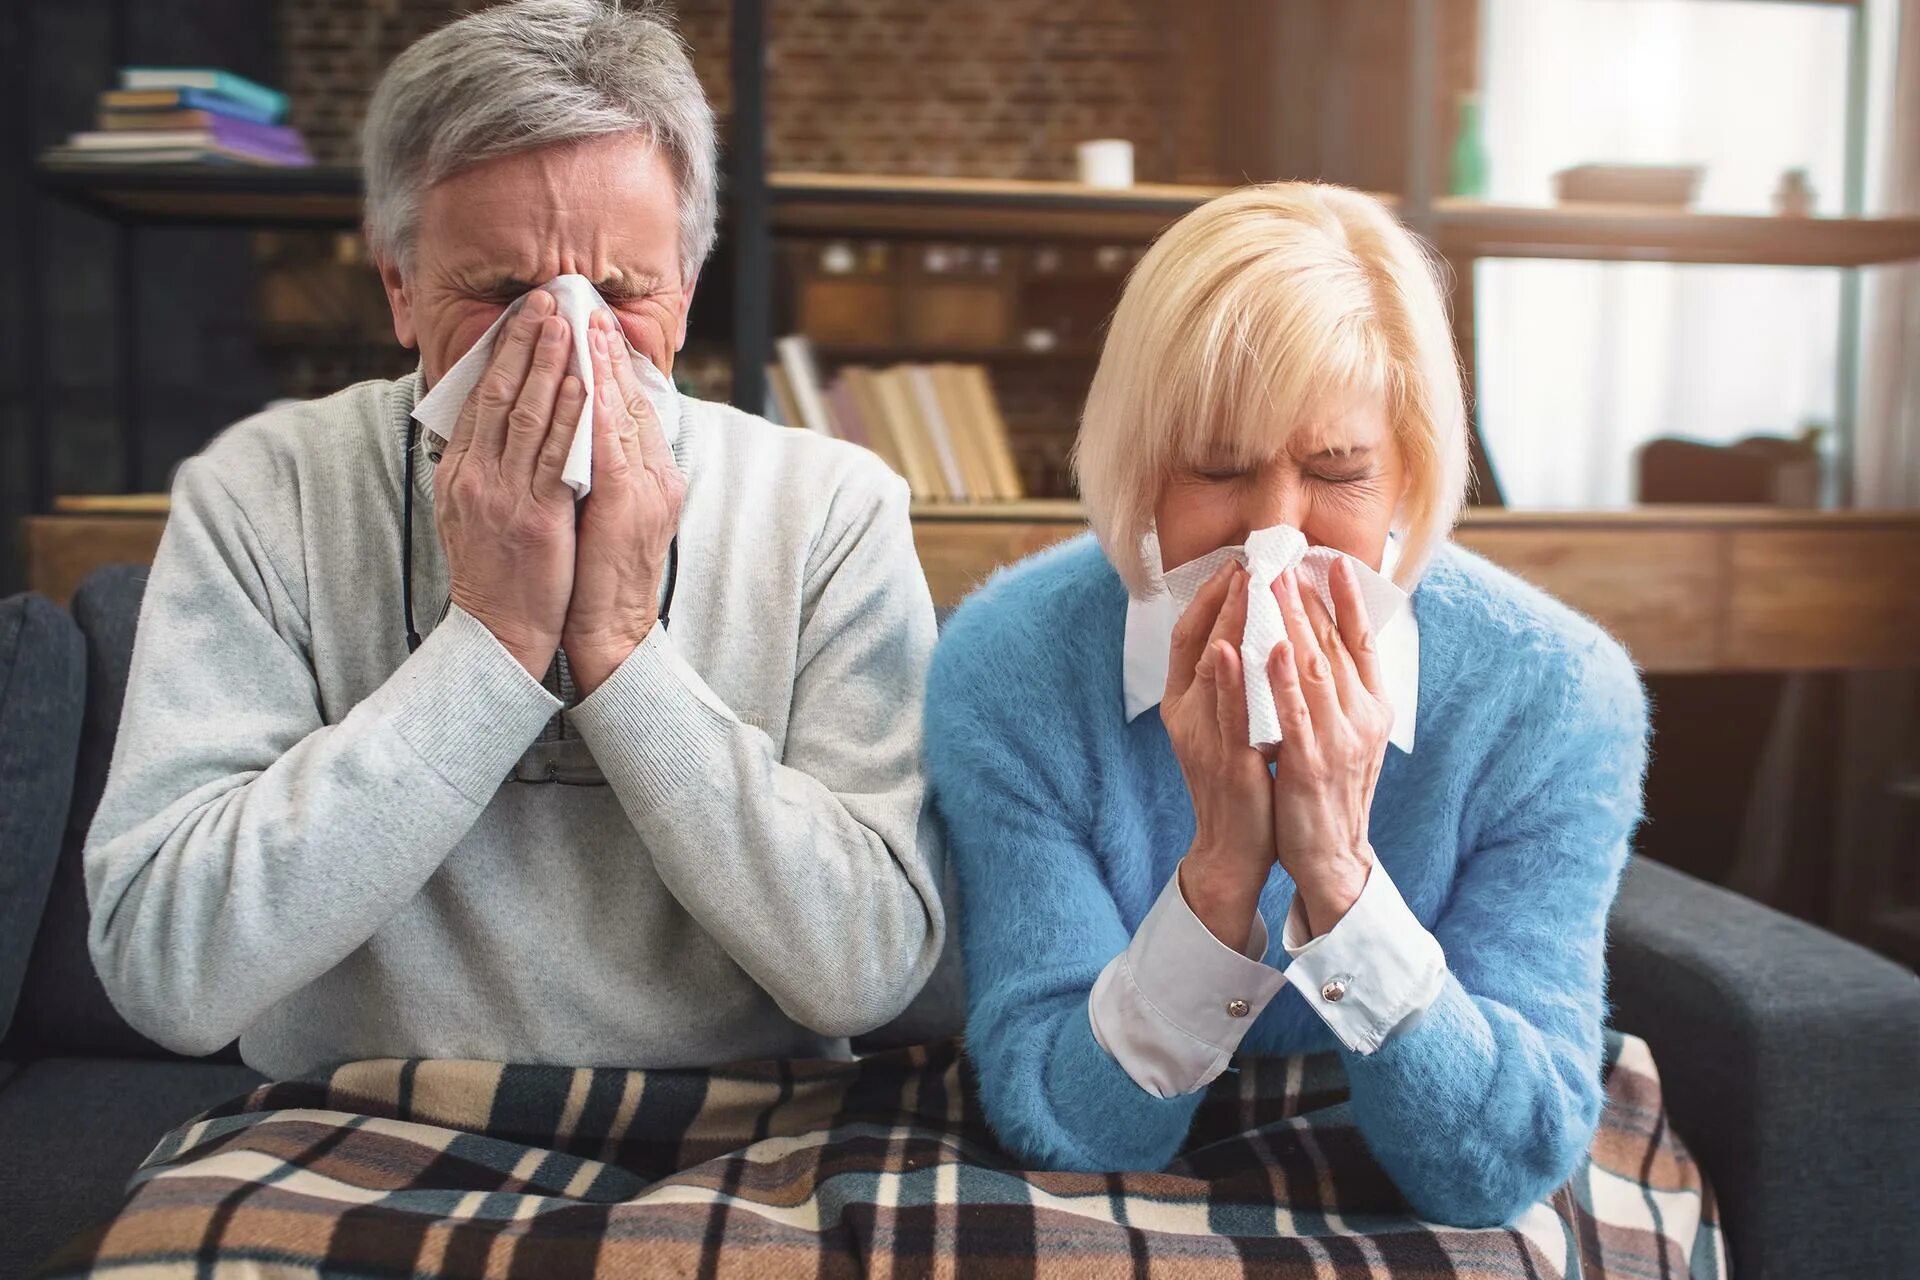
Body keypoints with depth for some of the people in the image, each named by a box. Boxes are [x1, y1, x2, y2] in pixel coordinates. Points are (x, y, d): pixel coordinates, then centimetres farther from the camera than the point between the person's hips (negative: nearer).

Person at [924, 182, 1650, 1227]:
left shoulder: (1558, 695, -14)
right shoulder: (1004, 671, -16)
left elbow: (1505, 1170, -16)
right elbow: (1059, 1132, -15)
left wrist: (1336, 868, -29)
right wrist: (1222, 868, -29)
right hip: (1118, 1232, 0)